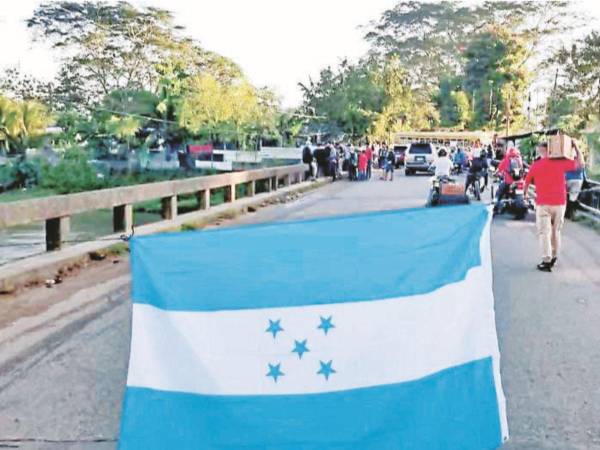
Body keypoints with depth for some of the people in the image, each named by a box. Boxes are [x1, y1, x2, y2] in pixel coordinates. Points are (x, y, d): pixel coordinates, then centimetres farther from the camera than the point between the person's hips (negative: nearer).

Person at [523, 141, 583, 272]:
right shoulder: (561, 163, -4)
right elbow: (579, 163, 2)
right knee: (556, 231, 17)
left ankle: (546, 261, -6)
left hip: (543, 204, -2)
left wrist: (525, 193, 29)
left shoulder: (535, 165, -3)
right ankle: (554, 257, 26)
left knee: (544, 232, 0)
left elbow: (526, 182, 9)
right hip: (560, 203, 2)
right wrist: (575, 147, 12)